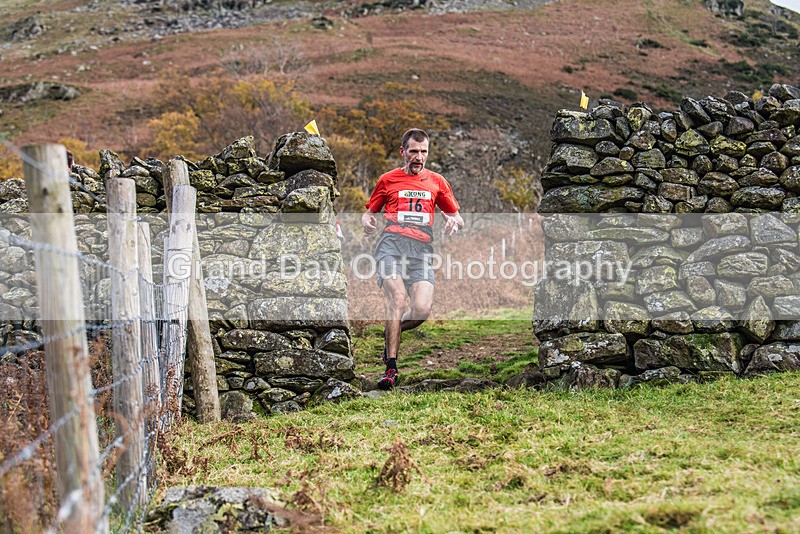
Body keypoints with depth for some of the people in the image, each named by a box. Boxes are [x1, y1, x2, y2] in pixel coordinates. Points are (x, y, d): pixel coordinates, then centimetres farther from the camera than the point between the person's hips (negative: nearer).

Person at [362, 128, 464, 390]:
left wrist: (454, 221, 0)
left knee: (422, 309, -17)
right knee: (397, 299, -21)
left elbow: (458, 219, 24)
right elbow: (369, 212, 23)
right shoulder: (387, 180, 16)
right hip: (391, 243, -1)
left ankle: (391, 333, 16)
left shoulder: (437, 181, 20)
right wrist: (367, 221, -1)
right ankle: (391, 368, -17)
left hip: (422, 249, 2)